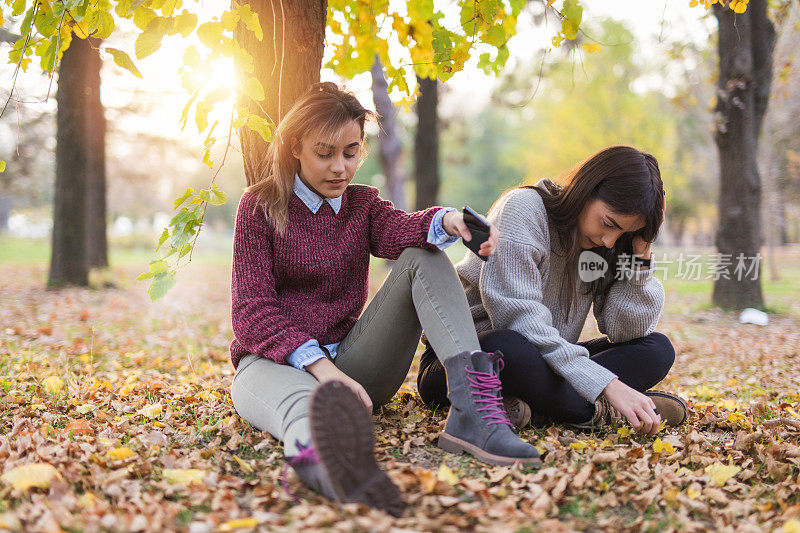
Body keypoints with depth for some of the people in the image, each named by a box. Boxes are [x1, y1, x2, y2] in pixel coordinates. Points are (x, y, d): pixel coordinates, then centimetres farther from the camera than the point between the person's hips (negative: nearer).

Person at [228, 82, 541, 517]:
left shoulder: (362, 203, 14)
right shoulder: (260, 206, 2)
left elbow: (397, 229, -12)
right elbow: (252, 309, -10)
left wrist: (446, 222, -37)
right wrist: (321, 367, -27)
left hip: (350, 362, 4)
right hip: (277, 361, -4)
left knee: (423, 256, -15)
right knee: (303, 400, -42)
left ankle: (472, 403, -36)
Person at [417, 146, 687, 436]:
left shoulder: (608, 246, 3)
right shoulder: (523, 209, -17)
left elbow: (627, 332, -5)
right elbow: (520, 321, -28)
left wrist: (642, 251, -13)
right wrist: (607, 385, -33)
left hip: (544, 361, 6)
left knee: (657, 349, -8)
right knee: (506, 347, -41)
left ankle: (533, 405, -25)